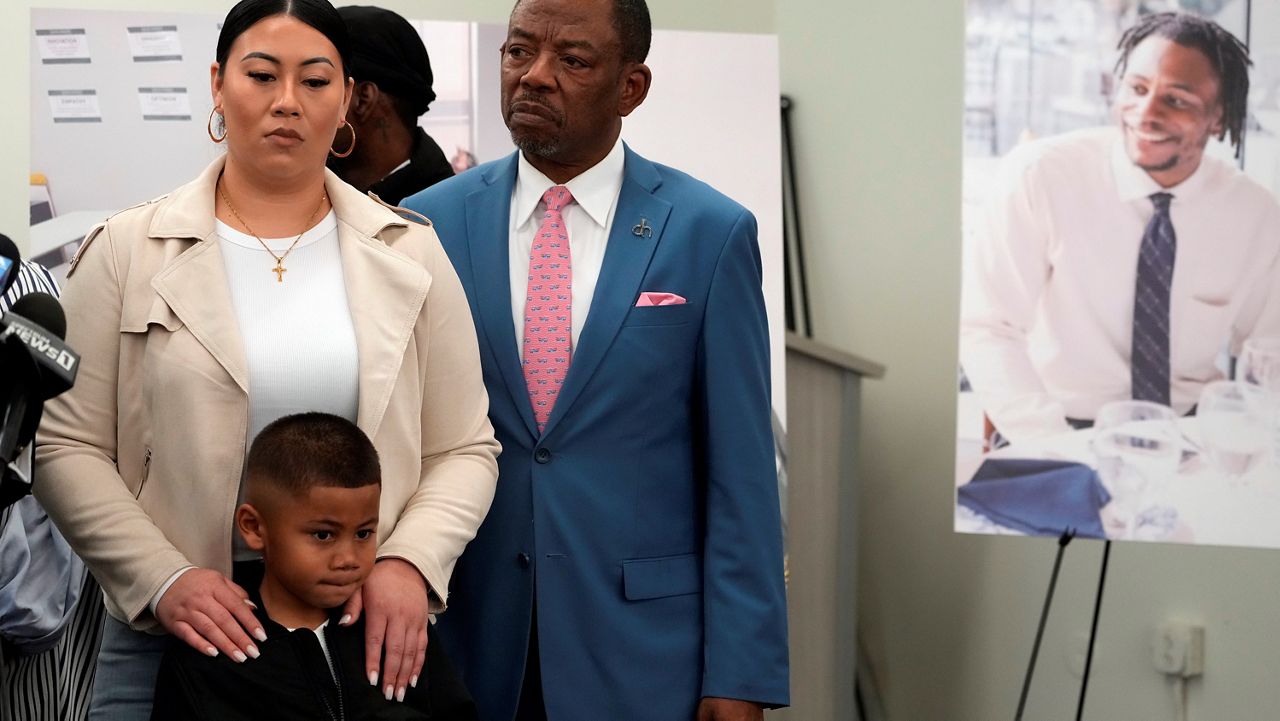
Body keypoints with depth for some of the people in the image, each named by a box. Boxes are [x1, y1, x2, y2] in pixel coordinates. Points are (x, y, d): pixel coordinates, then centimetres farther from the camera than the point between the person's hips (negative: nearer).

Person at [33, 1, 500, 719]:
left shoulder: (410, 253, 6)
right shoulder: (128, 251, 2)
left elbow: (465, 449, 6)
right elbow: (68, 446, -1)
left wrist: (408, 563, -11)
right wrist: (162, 579, -13)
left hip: (370, 634, 1)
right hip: (170, 640, -1)